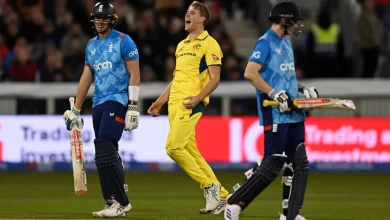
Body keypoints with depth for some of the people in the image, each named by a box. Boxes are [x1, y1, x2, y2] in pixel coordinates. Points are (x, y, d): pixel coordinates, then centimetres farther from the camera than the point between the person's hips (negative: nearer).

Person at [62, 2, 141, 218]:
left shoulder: (123, 42, -5)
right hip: (98, 103, 7)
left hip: (117, 101, -7)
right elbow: (86, 78, 19)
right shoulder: (91, 45, 16)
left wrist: (133, 107, -14)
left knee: (104, 151, -18)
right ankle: (118, 202, 12)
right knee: (107, 154, 6)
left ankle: (118, 202, -15)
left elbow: (134, 75, -8)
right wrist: (75, 111, 17)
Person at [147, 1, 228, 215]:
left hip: (190, 104, -8)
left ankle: (209, 186, -7)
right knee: (190, 151, 4)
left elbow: (215, 79, -10)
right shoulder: (181, 45, 21)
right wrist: (160, 101, 22)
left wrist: (197, 98, -23)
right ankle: (219, 196, 10)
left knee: (174, 147, -18)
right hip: (175, 103, 8)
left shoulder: (209, 44, -4)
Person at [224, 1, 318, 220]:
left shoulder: (286, 43, 18)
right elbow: (250, 73, -19)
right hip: (275, 115, -9)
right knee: (273, 164, -11)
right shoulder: (266, 43, -9)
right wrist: (275, 94, -23)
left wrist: (303, 89, 13)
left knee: (299, 164, 5)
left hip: (294, 113, 9)